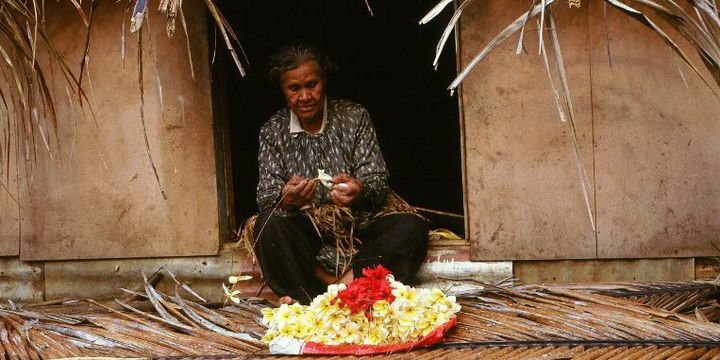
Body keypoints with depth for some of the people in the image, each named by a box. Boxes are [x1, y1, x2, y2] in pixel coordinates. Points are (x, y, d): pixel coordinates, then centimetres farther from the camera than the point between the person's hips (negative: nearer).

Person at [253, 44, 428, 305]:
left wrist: (359, 192, -31)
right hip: (306, 233, 0)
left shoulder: (354, 117, 1)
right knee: (267, 224, -31)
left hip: (357, 224, 0)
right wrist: (285, 199, -32)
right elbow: (266, 197, -6)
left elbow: (378, 182, -5)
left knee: (412, 228, -26)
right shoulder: (273, 131, 3)